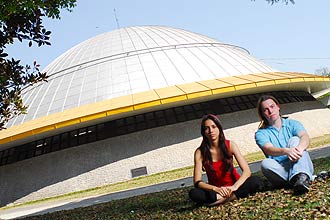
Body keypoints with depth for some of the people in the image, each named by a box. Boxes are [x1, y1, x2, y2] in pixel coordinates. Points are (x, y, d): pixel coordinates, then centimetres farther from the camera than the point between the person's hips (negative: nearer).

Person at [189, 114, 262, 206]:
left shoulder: (230, 145, -9)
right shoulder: (200, 152, -11)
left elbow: (247, 171, -15)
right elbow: (197, 182, -18)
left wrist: (234, 187, -33)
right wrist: (216, 189, -35)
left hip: (233, 186, 1)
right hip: (214, 190, 0)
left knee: (256, 181, -26)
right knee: (193, 194, -31)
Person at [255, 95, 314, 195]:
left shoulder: (292, 124, 10)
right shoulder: (261, 133, 5)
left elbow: (305, 137, -12)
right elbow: (269, 150, -16)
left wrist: (300, 148, -37)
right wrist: (286, 151, -39)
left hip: (304, 167, 1)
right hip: (281, 171, -1)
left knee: (294, 140, -21)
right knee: (266, 163, -29)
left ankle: (302, 177, -39)